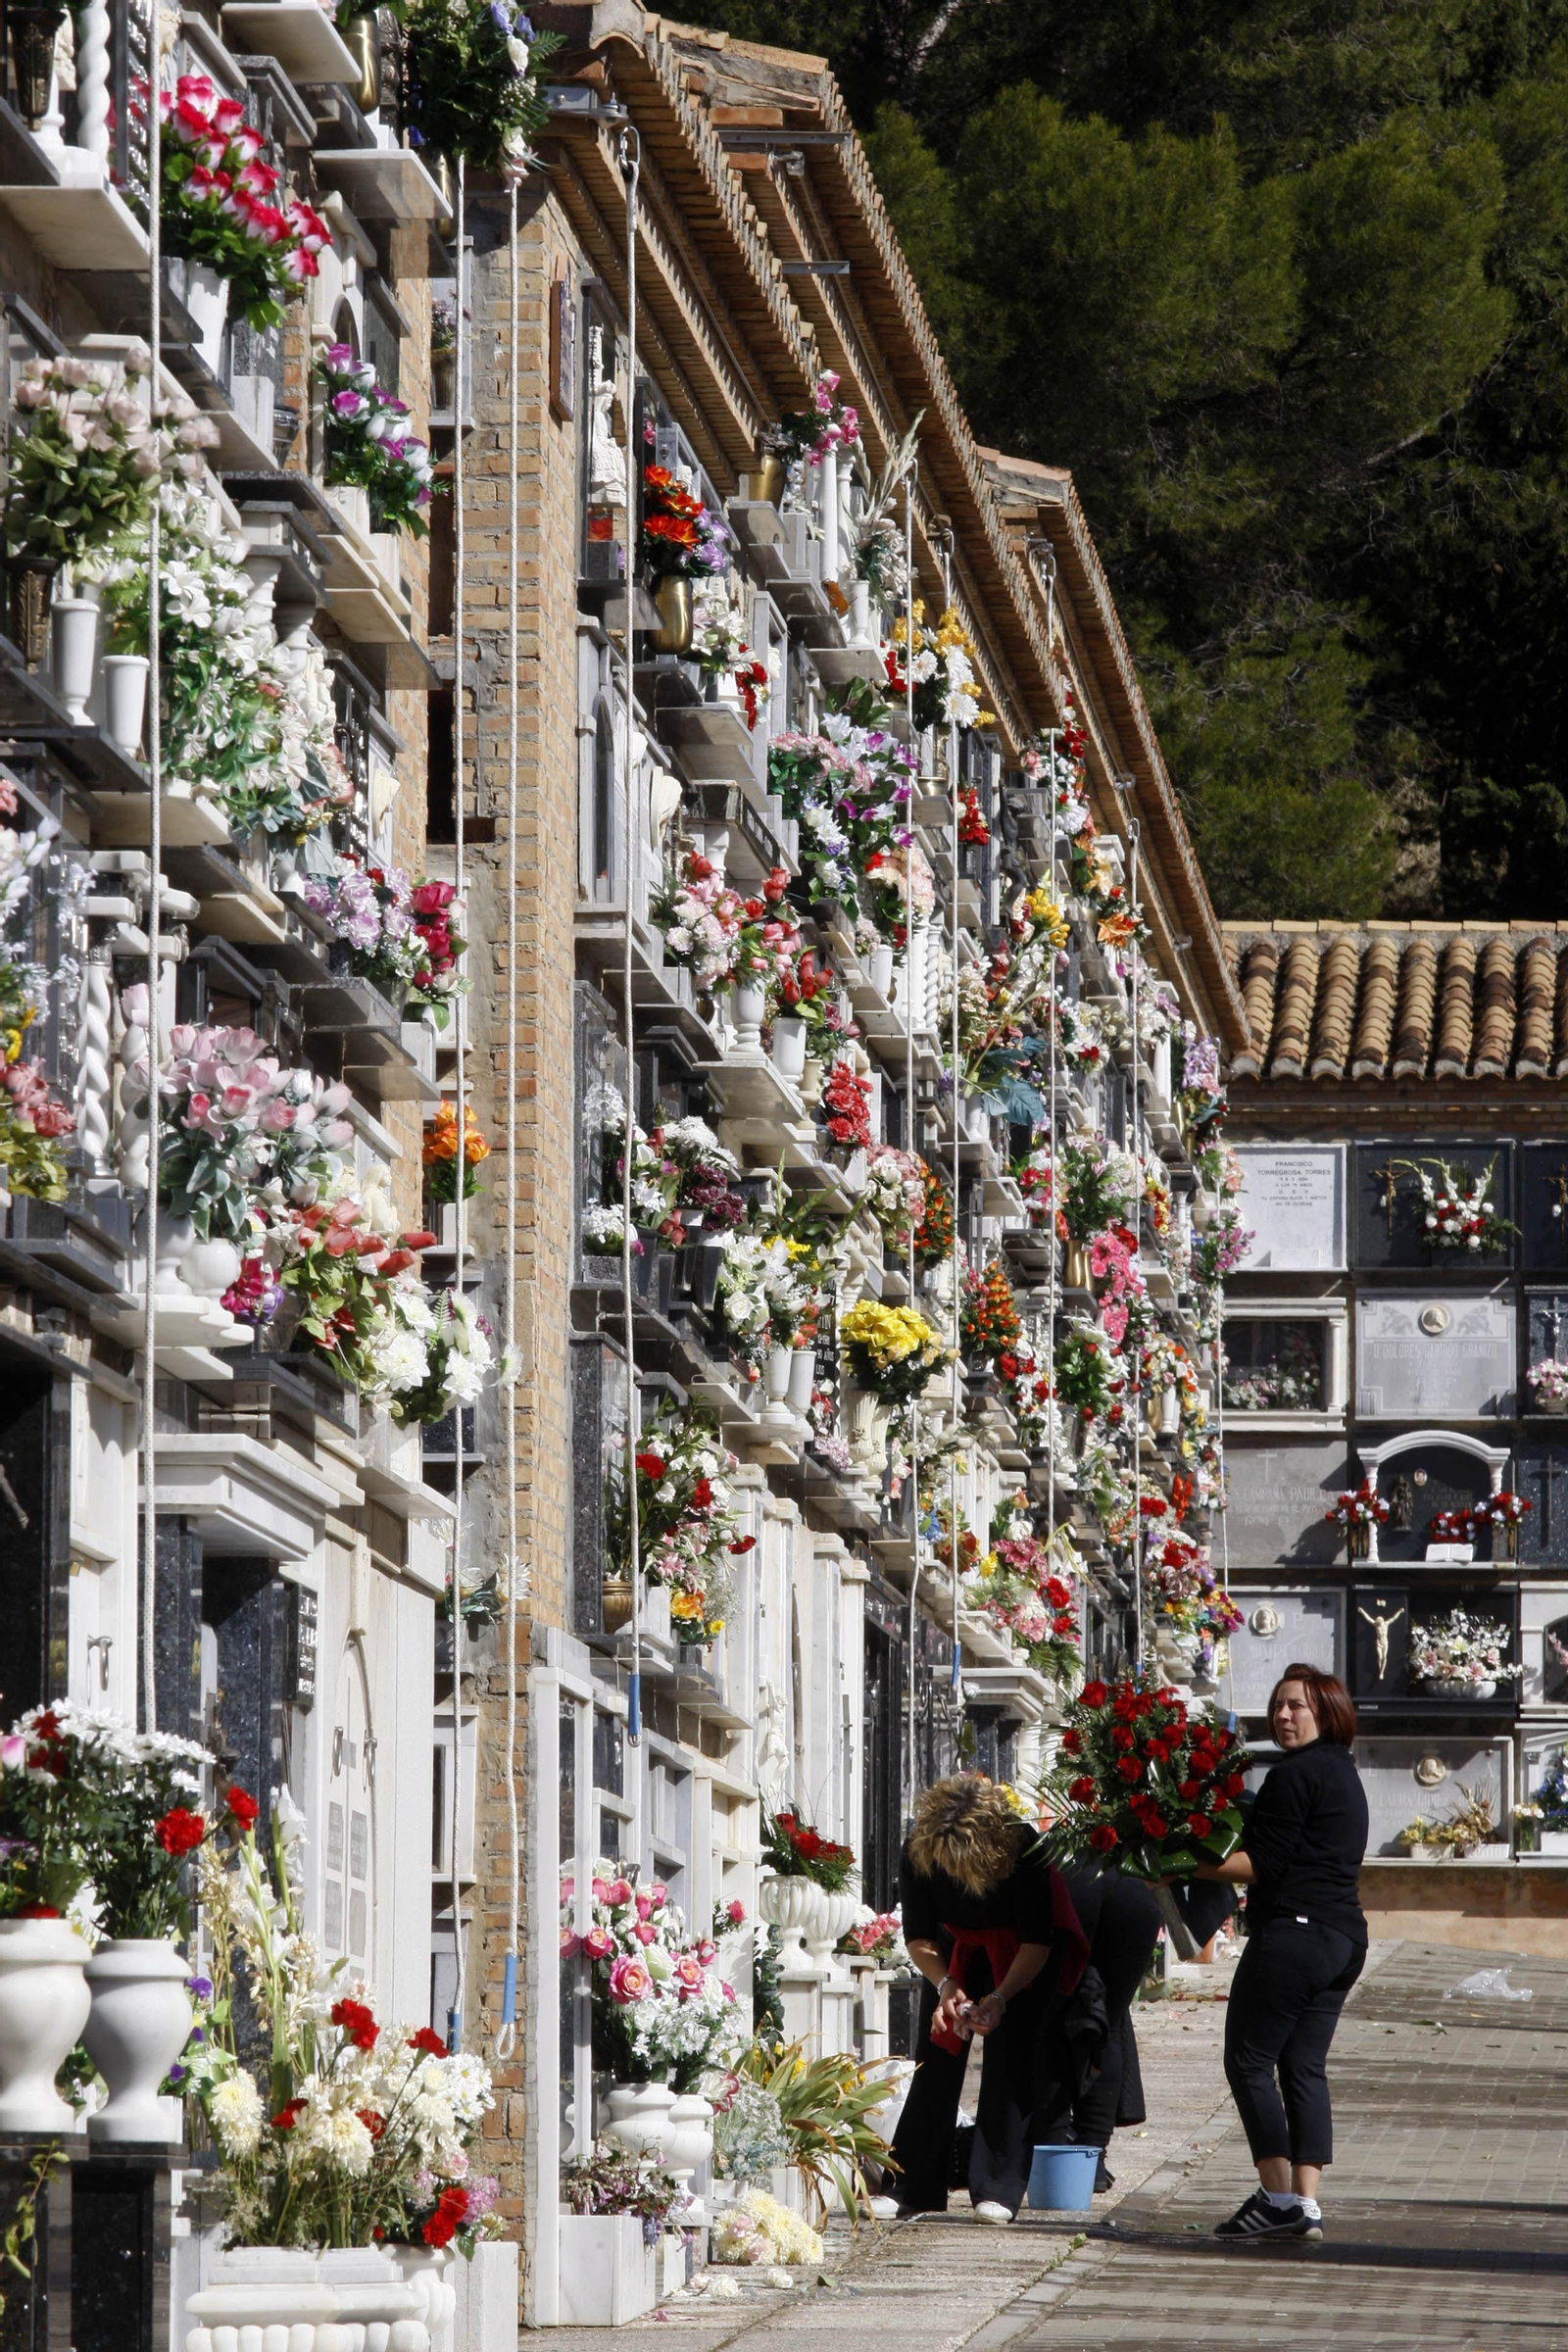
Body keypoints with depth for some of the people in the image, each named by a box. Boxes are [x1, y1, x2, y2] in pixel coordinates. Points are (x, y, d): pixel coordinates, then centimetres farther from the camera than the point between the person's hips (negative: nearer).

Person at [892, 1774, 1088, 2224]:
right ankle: (916, 2190, 3)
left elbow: (1038, 1940, -26)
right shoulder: (918, 1850, -27)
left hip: (1020, 1955, -3)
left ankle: (997, 2191, -15)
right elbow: (918, 1937, -16)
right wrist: (945, 1983, -33)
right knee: (937, 2052, -4)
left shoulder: (1024, 1846, -35)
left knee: (1009, 2059, -15)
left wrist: (1002, 1997, -38)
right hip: (957, 1947, 3)